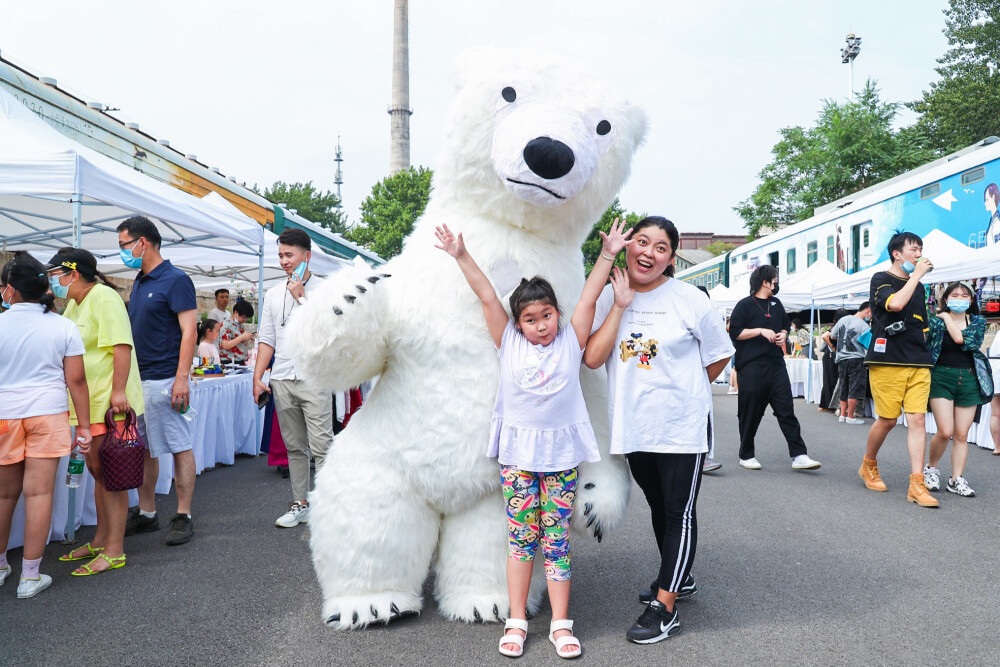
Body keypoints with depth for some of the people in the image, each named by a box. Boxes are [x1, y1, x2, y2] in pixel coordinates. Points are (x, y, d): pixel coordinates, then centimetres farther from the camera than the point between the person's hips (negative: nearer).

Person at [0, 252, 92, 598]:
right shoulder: (64, 327, -3)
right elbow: (76, 381, -3)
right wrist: (84, 426, 2)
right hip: (48, 413, -1)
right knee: (39, 492, 1)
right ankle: (30, 576, 6)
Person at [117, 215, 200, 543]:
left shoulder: (175, 280, -9)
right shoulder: (139, 282, 16)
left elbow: (189, 331, -15)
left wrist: (182, 378, -22)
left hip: (164, 380, -9)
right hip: (137, 380, 9)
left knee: (180, 448, -1)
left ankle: (183, 516, 6)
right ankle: (146, 513, 23)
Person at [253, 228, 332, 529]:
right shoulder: (273, 294, 15)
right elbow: (267, 340, 16)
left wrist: (301, 296, -11)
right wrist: (257, 377, 8)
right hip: (282, 380, 5)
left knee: (321, 445, -8)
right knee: (295, 447, 11)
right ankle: (300, 504, 19)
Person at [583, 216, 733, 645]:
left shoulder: (689, 301, -10)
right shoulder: (609, 296, -2)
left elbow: (720, 355, 2)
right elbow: (592, 358, -13)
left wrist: (684, 390, 4)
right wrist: (620, 306, -16)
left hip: (682, 426, -4)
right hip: (634, 427, 5)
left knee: (680, 513, 3)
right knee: (659, 507, 20)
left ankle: (665, 607, 11)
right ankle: (679, 580, 41)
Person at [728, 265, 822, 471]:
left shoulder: (776, 304, 17)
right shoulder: (745, 305, -3)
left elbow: (786, 325, 29)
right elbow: (735, 332, -8)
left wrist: (783, 335, 7)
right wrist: (761, 331, -15)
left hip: (776, 364, 6)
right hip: (752, 367, -6)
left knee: (787, 410, -1)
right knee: (750, 414, 2)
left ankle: (799, 456, -1)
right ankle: (746, 456, 15)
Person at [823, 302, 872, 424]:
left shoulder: (843, 320, 9)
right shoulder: (864, 326, -10)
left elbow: (832, 337, 17)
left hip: (841, 359, 6)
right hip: (856, 359, -6)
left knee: (844, 388, 13)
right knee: (855, 389, -1)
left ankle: (842, 415, 14)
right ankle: (850, 417, 0)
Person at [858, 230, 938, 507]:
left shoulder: (918, 286, 19)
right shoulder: (881, 279, 0)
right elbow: (894, 303, -21)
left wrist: (924, 354, 19)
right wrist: (916, 274, -11)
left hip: (919, 364, 5)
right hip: (887, 360, -5)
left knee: (917, 419, -4)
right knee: (887, 420, -1)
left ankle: (917, 485, -4)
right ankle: (868, 466, 23)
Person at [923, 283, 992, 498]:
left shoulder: (978, 322, 8)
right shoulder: (935, 322, 4)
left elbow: (963, 340, -12)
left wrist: (947, 318, -4)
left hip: (968, 380, 2)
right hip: (941, 377, -2)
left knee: (962, 434, 2)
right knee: (945, 432, -12)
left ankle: (956, 479, 10)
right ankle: (931, 468, 11)